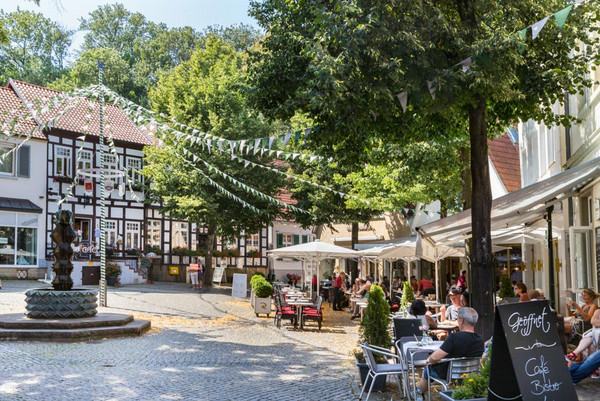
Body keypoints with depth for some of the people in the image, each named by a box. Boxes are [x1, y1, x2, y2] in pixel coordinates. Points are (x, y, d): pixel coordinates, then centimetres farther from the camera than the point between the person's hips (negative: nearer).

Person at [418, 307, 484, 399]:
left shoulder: (454, 337, -31)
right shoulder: (480, 340, -11)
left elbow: (435, 357, -31)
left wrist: (429, 360, -7)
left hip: (448, 375, -6)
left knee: (427, 370, 25)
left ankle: (419, 395, 45)